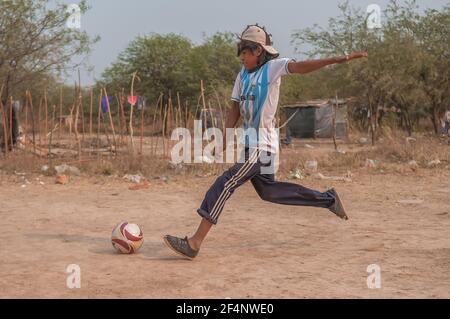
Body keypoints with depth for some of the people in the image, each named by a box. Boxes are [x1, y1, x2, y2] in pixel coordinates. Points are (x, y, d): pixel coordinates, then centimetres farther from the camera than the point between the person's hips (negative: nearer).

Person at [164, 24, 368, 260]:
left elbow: (300, 67, -26)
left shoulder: (272, 67, -11)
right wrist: (226, 138, 1)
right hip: (250, 141, 9)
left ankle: (195, 243, -14)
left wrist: (340, 59, -40)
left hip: (261, 145, -9)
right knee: (268, 191, 20)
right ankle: (328, 199, 32)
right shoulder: (243, 74, 11)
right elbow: (236, 108, 12)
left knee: (225, 185, -14)